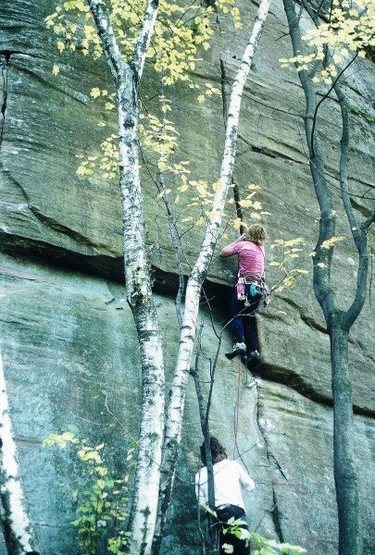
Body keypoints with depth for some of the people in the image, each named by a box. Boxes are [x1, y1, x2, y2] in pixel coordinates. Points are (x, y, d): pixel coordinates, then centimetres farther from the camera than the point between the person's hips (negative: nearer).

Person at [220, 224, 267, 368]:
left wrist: (237, 241, 22)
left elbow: (223, 253, 13)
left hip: (246, 284, -5)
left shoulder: (242, 244, 4)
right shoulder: (261, 250, 19)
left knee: (235, 315, -7)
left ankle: (240, 344, -30)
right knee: (249, 319, 8)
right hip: (259, 288, 5)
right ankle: (254, 350, -8)